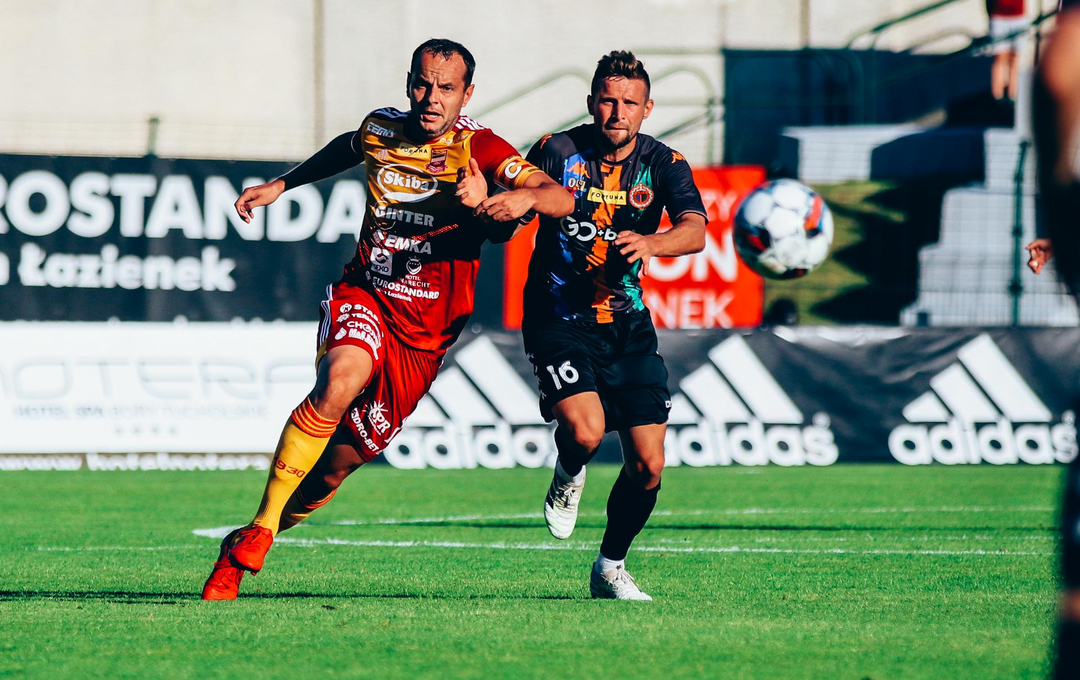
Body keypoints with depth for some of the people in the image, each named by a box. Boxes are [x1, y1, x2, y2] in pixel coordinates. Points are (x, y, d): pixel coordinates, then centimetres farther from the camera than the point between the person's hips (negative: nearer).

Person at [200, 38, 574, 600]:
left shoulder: (481, 150, -11)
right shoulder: (381, 130, 1)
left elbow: (562, 199, -24)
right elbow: (345, 150, 27)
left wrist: (525, 198, -46)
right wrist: (279, 185, 34)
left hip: (425, 336, 0)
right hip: (363, 299, 0)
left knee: (338, 464, 1)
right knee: (342, 378, -33)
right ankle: (255, 536, -27)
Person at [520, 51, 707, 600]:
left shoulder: (663, 164, -3)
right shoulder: (558, 152, -6)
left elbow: (694, 230, -19)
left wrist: (650, 243, -41)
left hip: (627, 324, 3)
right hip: (558, 316, -3)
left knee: (648, 466, -2)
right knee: (586, 430, -27)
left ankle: (610, 567, 22)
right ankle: (568, 476, 11)